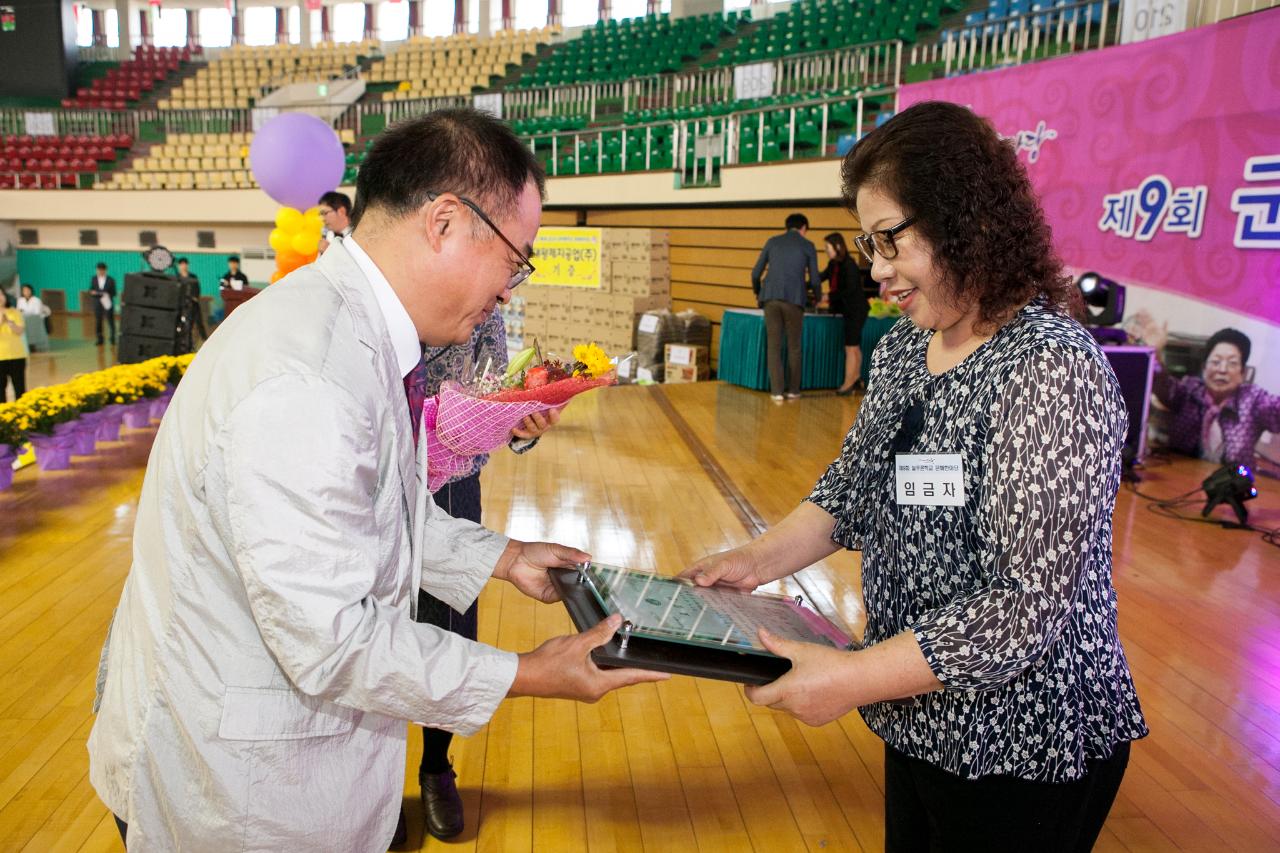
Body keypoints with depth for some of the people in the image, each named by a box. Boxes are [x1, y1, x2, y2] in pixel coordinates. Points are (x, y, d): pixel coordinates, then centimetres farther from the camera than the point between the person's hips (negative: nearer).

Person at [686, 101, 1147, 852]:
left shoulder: (1053, 369, -24)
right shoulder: (902, 350, 2)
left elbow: (1027, 606, -27)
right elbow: (852, 487, 9)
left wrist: (857, 677, -27)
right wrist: (761, 560, -5)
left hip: (1021, 749, -7)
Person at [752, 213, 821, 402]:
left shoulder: (772, 241, 15)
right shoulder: (808, 246, 10)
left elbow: (756, 273, 13)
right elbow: (814, 279, 9)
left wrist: (757, 292, 34)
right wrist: (818, 297, 31)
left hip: (771, 298, 2)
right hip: (794, 299, -1)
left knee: (774, 346, 4)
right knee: (794, 346, 12)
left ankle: (777, 391, -2)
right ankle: (793, 390, 16)